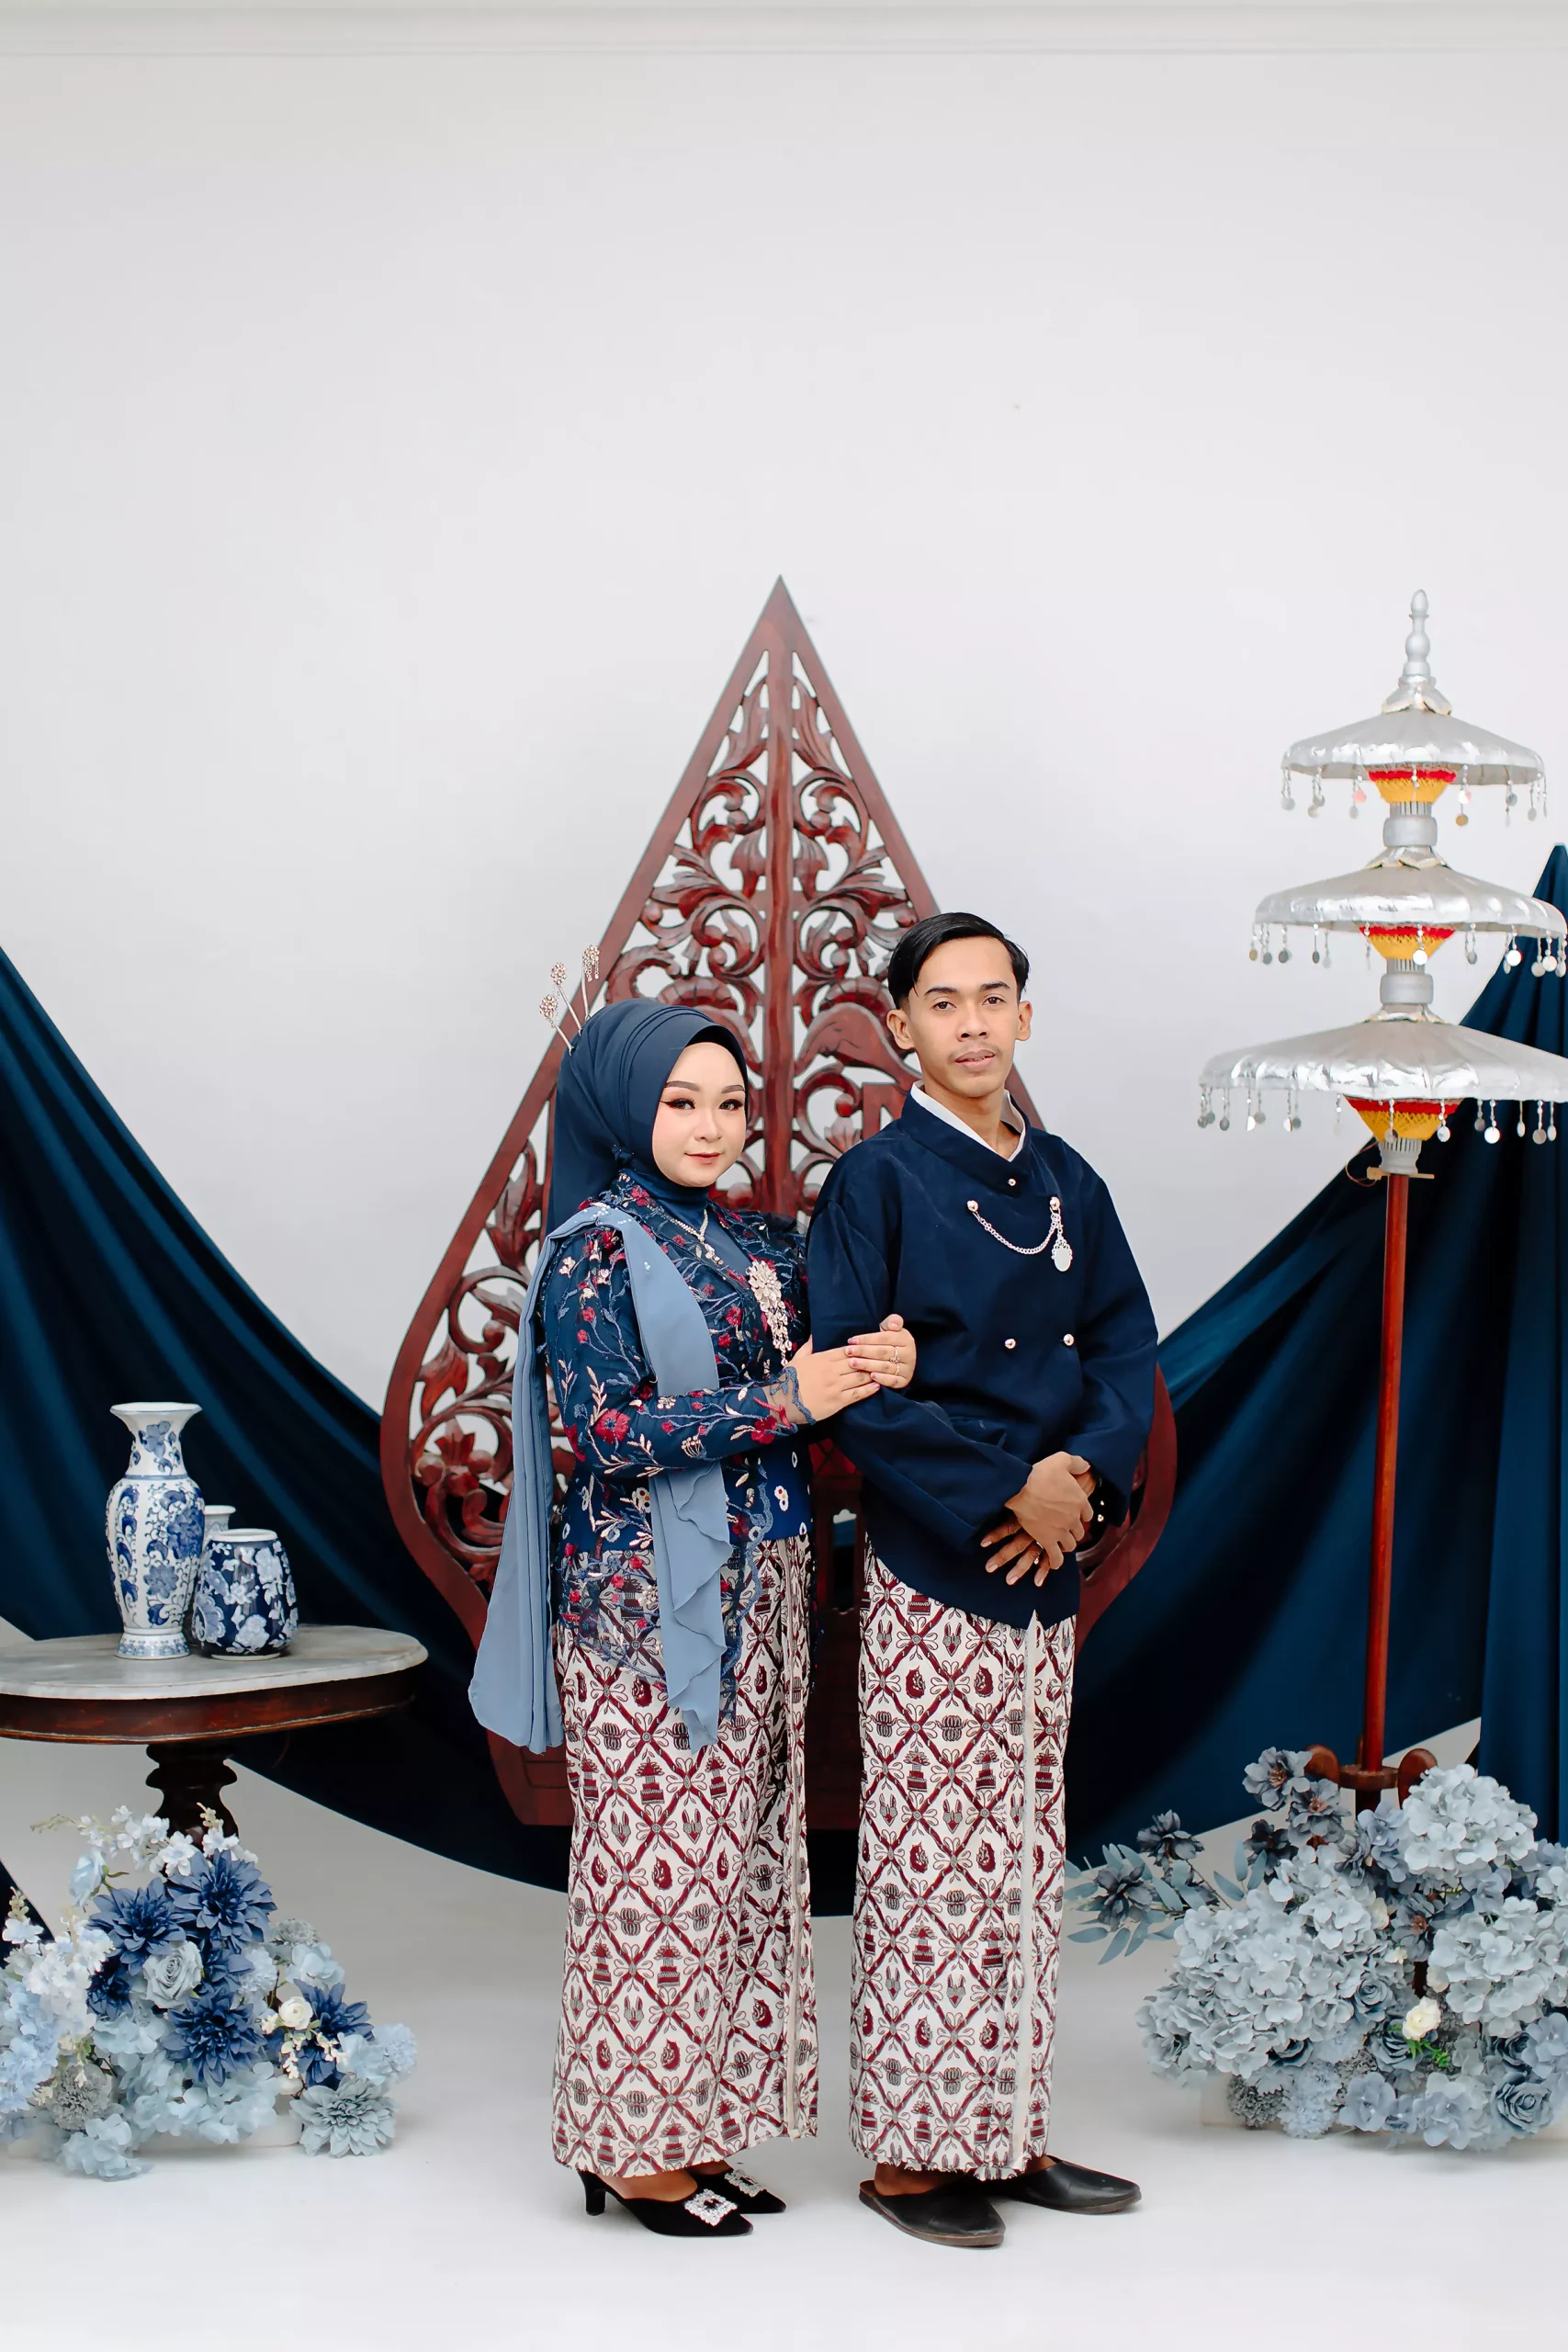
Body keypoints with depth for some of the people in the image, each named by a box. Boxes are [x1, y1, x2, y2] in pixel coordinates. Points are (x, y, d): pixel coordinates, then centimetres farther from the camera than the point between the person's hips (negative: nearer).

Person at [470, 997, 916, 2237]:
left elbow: (822, 1406, 14)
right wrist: (783, 1400, -20)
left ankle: (703, 2123, 18)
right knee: (659, 1859, -3)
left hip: (761, 1593, 7)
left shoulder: (768, 1246, 12)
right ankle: (638, 2144, 7)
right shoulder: (596, 1250, -8)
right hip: (649, 1598, -7)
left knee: (743, 1854, 9)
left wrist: (882, 1366, -10)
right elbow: (608, 1432, -16)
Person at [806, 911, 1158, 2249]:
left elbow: (1126, 1349, 8)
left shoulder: (1067, 1185, 12)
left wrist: (1083, 1468, -11)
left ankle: (1011, 2132, 19)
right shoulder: (876, 1182, -5)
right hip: (928, 1571, -6)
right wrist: (1006, 1485, -17)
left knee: (1024, 1852, 10)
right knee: (928, 1859, -2)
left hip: (1044, 1570, 6)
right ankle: (911, 2150, 8)